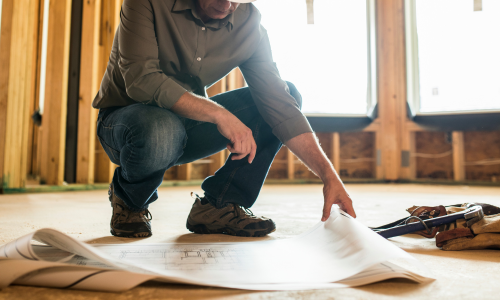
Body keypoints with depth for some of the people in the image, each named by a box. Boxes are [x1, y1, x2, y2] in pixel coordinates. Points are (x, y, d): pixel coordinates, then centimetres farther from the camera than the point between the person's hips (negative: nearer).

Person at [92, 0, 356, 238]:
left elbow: (279, 102, -15)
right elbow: (140, 79, -30)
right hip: (122, 118, -3)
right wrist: (219, 113, -36)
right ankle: (128, 199, -5)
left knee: (287, 93, -11)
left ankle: (218, 205, -10)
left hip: (188, 120, 4)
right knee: (161, 130, -42)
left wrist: (328, 175, -22)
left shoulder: (248, 23, -9)